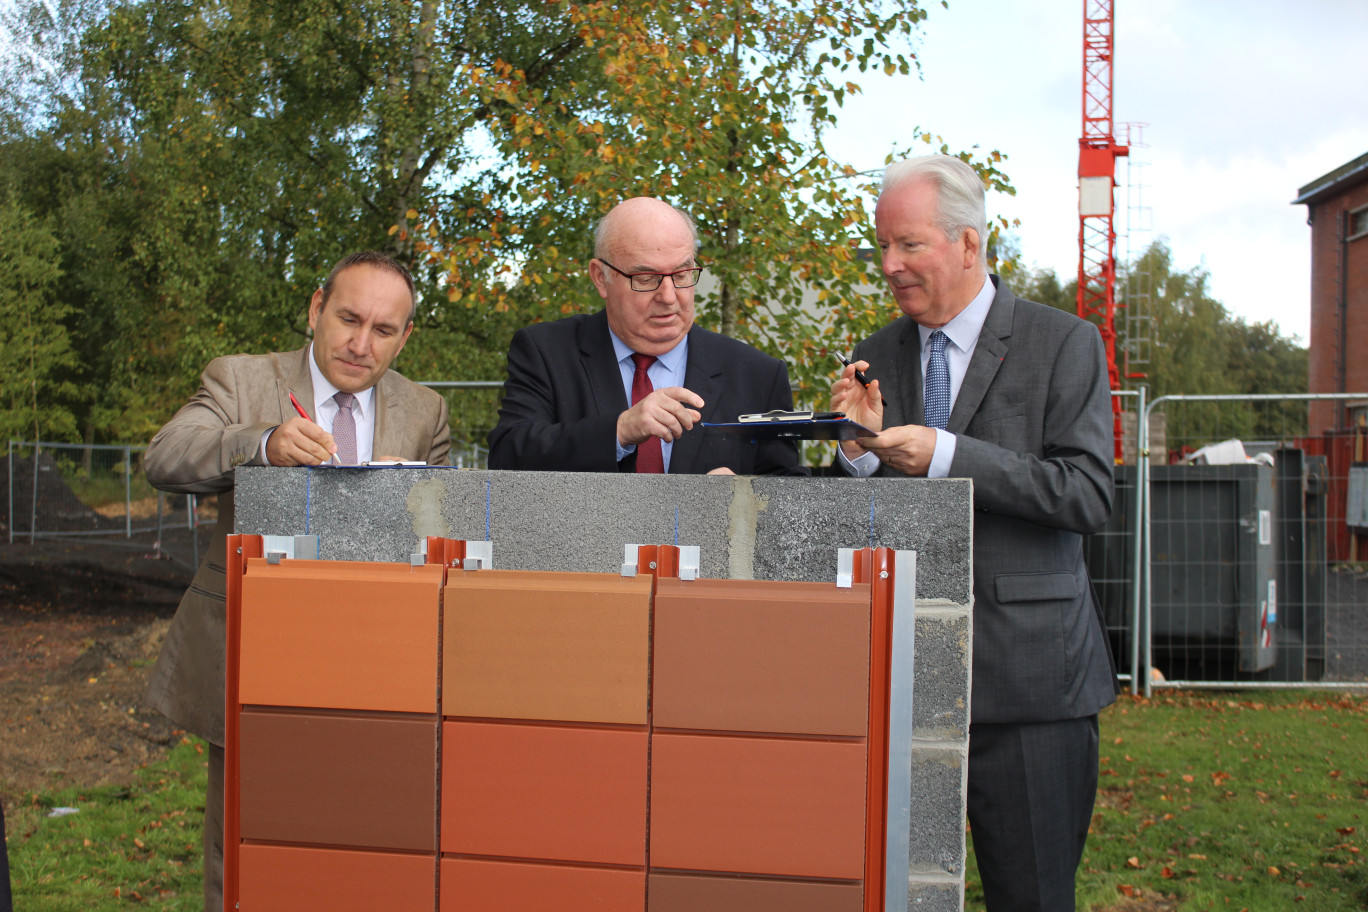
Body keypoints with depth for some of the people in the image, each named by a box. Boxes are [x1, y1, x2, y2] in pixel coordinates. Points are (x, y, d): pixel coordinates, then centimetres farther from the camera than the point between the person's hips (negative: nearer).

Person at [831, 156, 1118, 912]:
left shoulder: (1063, 344, -1)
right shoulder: (877, 358, 11)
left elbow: (1089, 496, -12)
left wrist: (945, 454, -19)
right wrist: (859, 448, -11)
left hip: (1026, 674, -3)